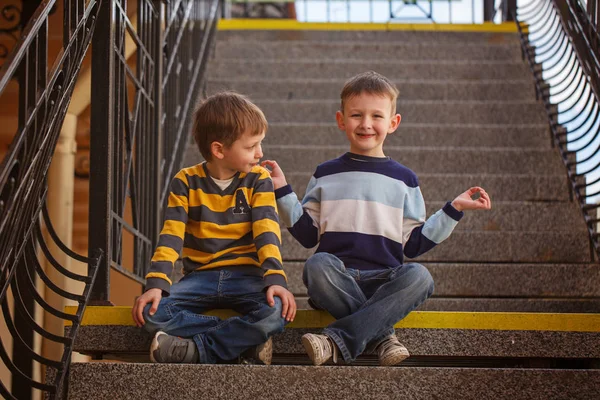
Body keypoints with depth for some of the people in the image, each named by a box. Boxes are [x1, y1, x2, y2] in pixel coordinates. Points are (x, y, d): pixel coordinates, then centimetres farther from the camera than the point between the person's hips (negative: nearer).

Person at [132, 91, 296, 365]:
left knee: (275, 312, -34)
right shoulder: (186, 182, 2)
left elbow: (267, 232, -8)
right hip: (201, 276, 1)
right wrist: (156, 283, -20)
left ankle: (195, 350, -24)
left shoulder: (258, 180, 2)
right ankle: (245, 340, -23)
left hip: (246, 276, -1)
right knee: (152, 313, -27)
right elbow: (171, 237, -5)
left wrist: (275, 278, -25)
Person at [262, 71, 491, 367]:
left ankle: (337, 340, -38)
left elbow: (414, 243, 12)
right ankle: (380, 334, -31)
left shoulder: (403, 179, 14)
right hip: (337, 280, -1)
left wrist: (453, 210, 7)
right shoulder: (325, 175, 14)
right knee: (318, 264, -34)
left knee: (419, 277, -32)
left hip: (384, 280, 1)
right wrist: (283, 191, 6)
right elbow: (307, 234, 11)